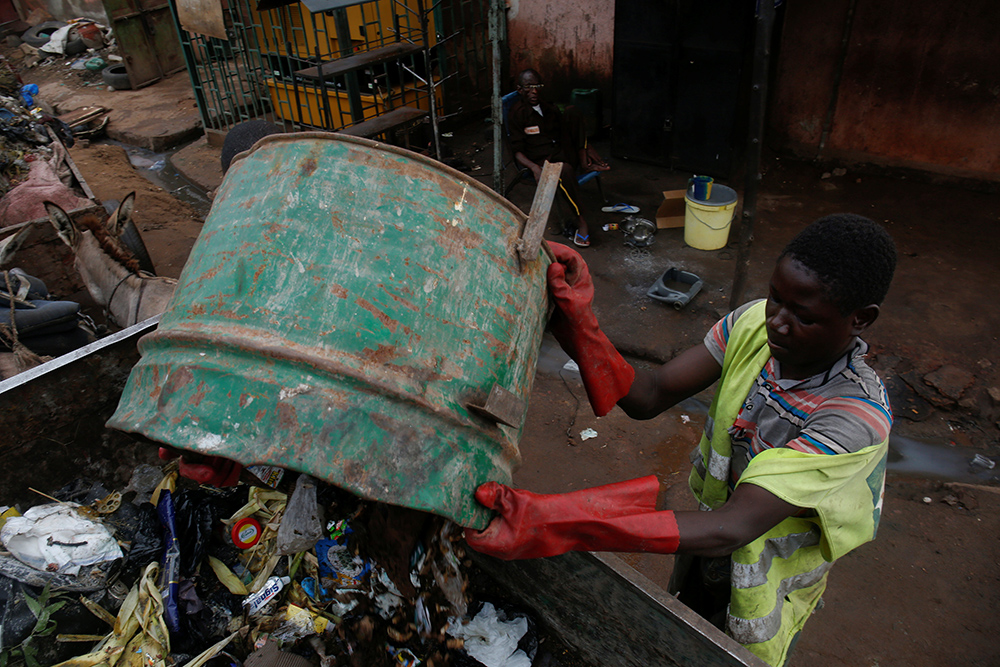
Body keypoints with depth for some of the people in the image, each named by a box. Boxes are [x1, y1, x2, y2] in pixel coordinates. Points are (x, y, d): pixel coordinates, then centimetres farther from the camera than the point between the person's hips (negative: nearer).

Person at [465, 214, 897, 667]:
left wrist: (564, 526, -56)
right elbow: (649, 396, -21)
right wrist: (578, 319, -39)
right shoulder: (755, 323, -20)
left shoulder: (857, 418, -37)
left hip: (763, 591, -4)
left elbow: (732, 529, -45)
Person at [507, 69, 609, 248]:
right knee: (565, 170, -42)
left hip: (564, 153, 6)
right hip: (544, 160, -6)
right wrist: (534, 168, -27)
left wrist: (586, 147, 2)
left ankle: (584, 161, -16)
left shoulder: (551, 109, 18)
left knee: (571, 111, -12)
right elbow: (518, 152, -8)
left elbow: (568, 133, 21)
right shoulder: (517, 114, -2)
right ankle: (580, 220, -33)